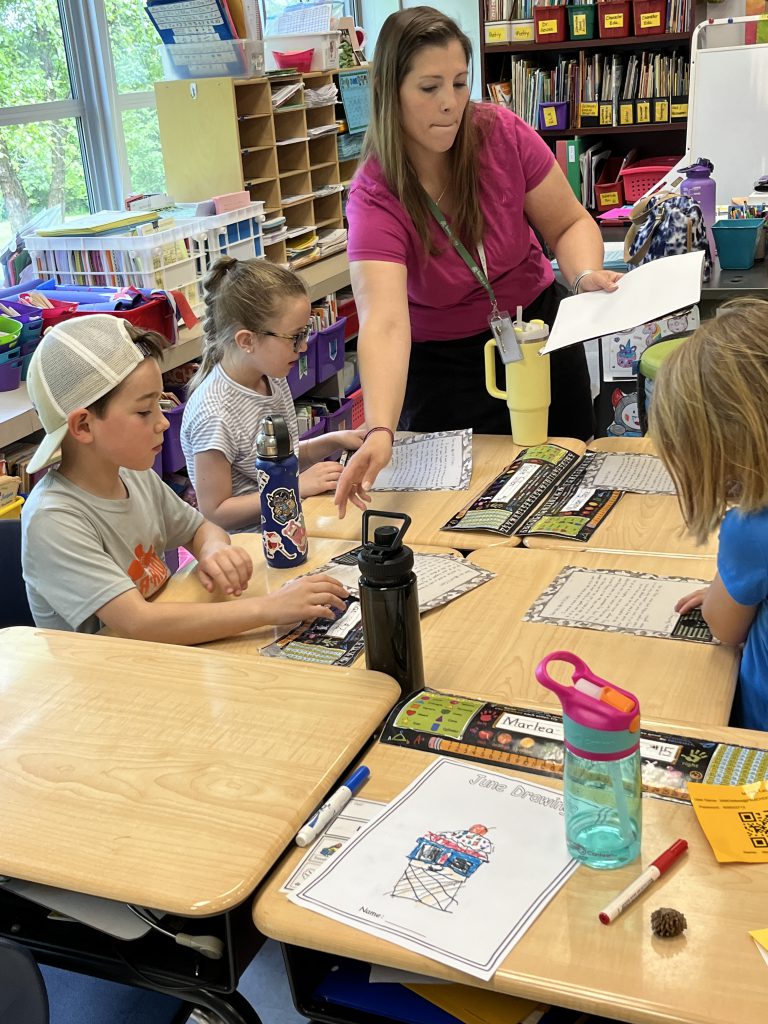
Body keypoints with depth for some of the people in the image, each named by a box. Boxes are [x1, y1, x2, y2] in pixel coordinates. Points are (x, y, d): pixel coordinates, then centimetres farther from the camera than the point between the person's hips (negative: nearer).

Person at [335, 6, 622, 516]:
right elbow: (385, 323, -39)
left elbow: (569, 223, -3)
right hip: (442, 363, -3)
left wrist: (587, 274, -26)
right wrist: (380, 432, -54)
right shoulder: (375, 197, -25)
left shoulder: (502, 134, -17)